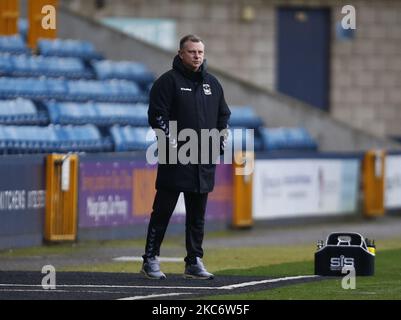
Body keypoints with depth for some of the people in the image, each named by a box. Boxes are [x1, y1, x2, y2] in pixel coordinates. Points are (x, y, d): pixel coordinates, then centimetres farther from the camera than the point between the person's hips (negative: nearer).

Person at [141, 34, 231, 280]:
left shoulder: (212, 83, 15)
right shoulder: (168, 81, -3)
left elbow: (223, 114, 24)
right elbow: (157, 114, -9)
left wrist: (222, 136, 11)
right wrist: (169, 138, -18)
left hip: (205, 162, 6)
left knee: (197, 214, 8)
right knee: (163, 211, -2)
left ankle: (194, 262, 13)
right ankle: (150, 260, 3)